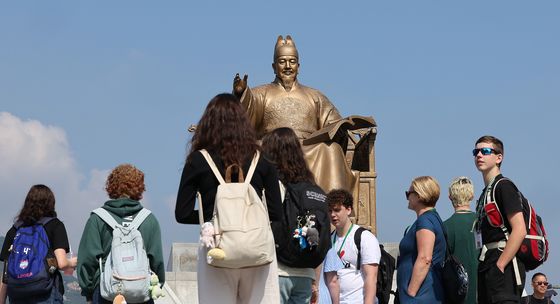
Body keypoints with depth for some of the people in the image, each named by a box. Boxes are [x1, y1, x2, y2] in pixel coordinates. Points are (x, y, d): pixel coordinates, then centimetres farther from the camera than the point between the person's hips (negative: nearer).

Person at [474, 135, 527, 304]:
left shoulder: (504, 186, -5)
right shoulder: (485, 192, 22)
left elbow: (520, 231, -16)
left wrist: (499, 265, -18)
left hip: (504, 266, -9)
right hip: (486, 267, 9)